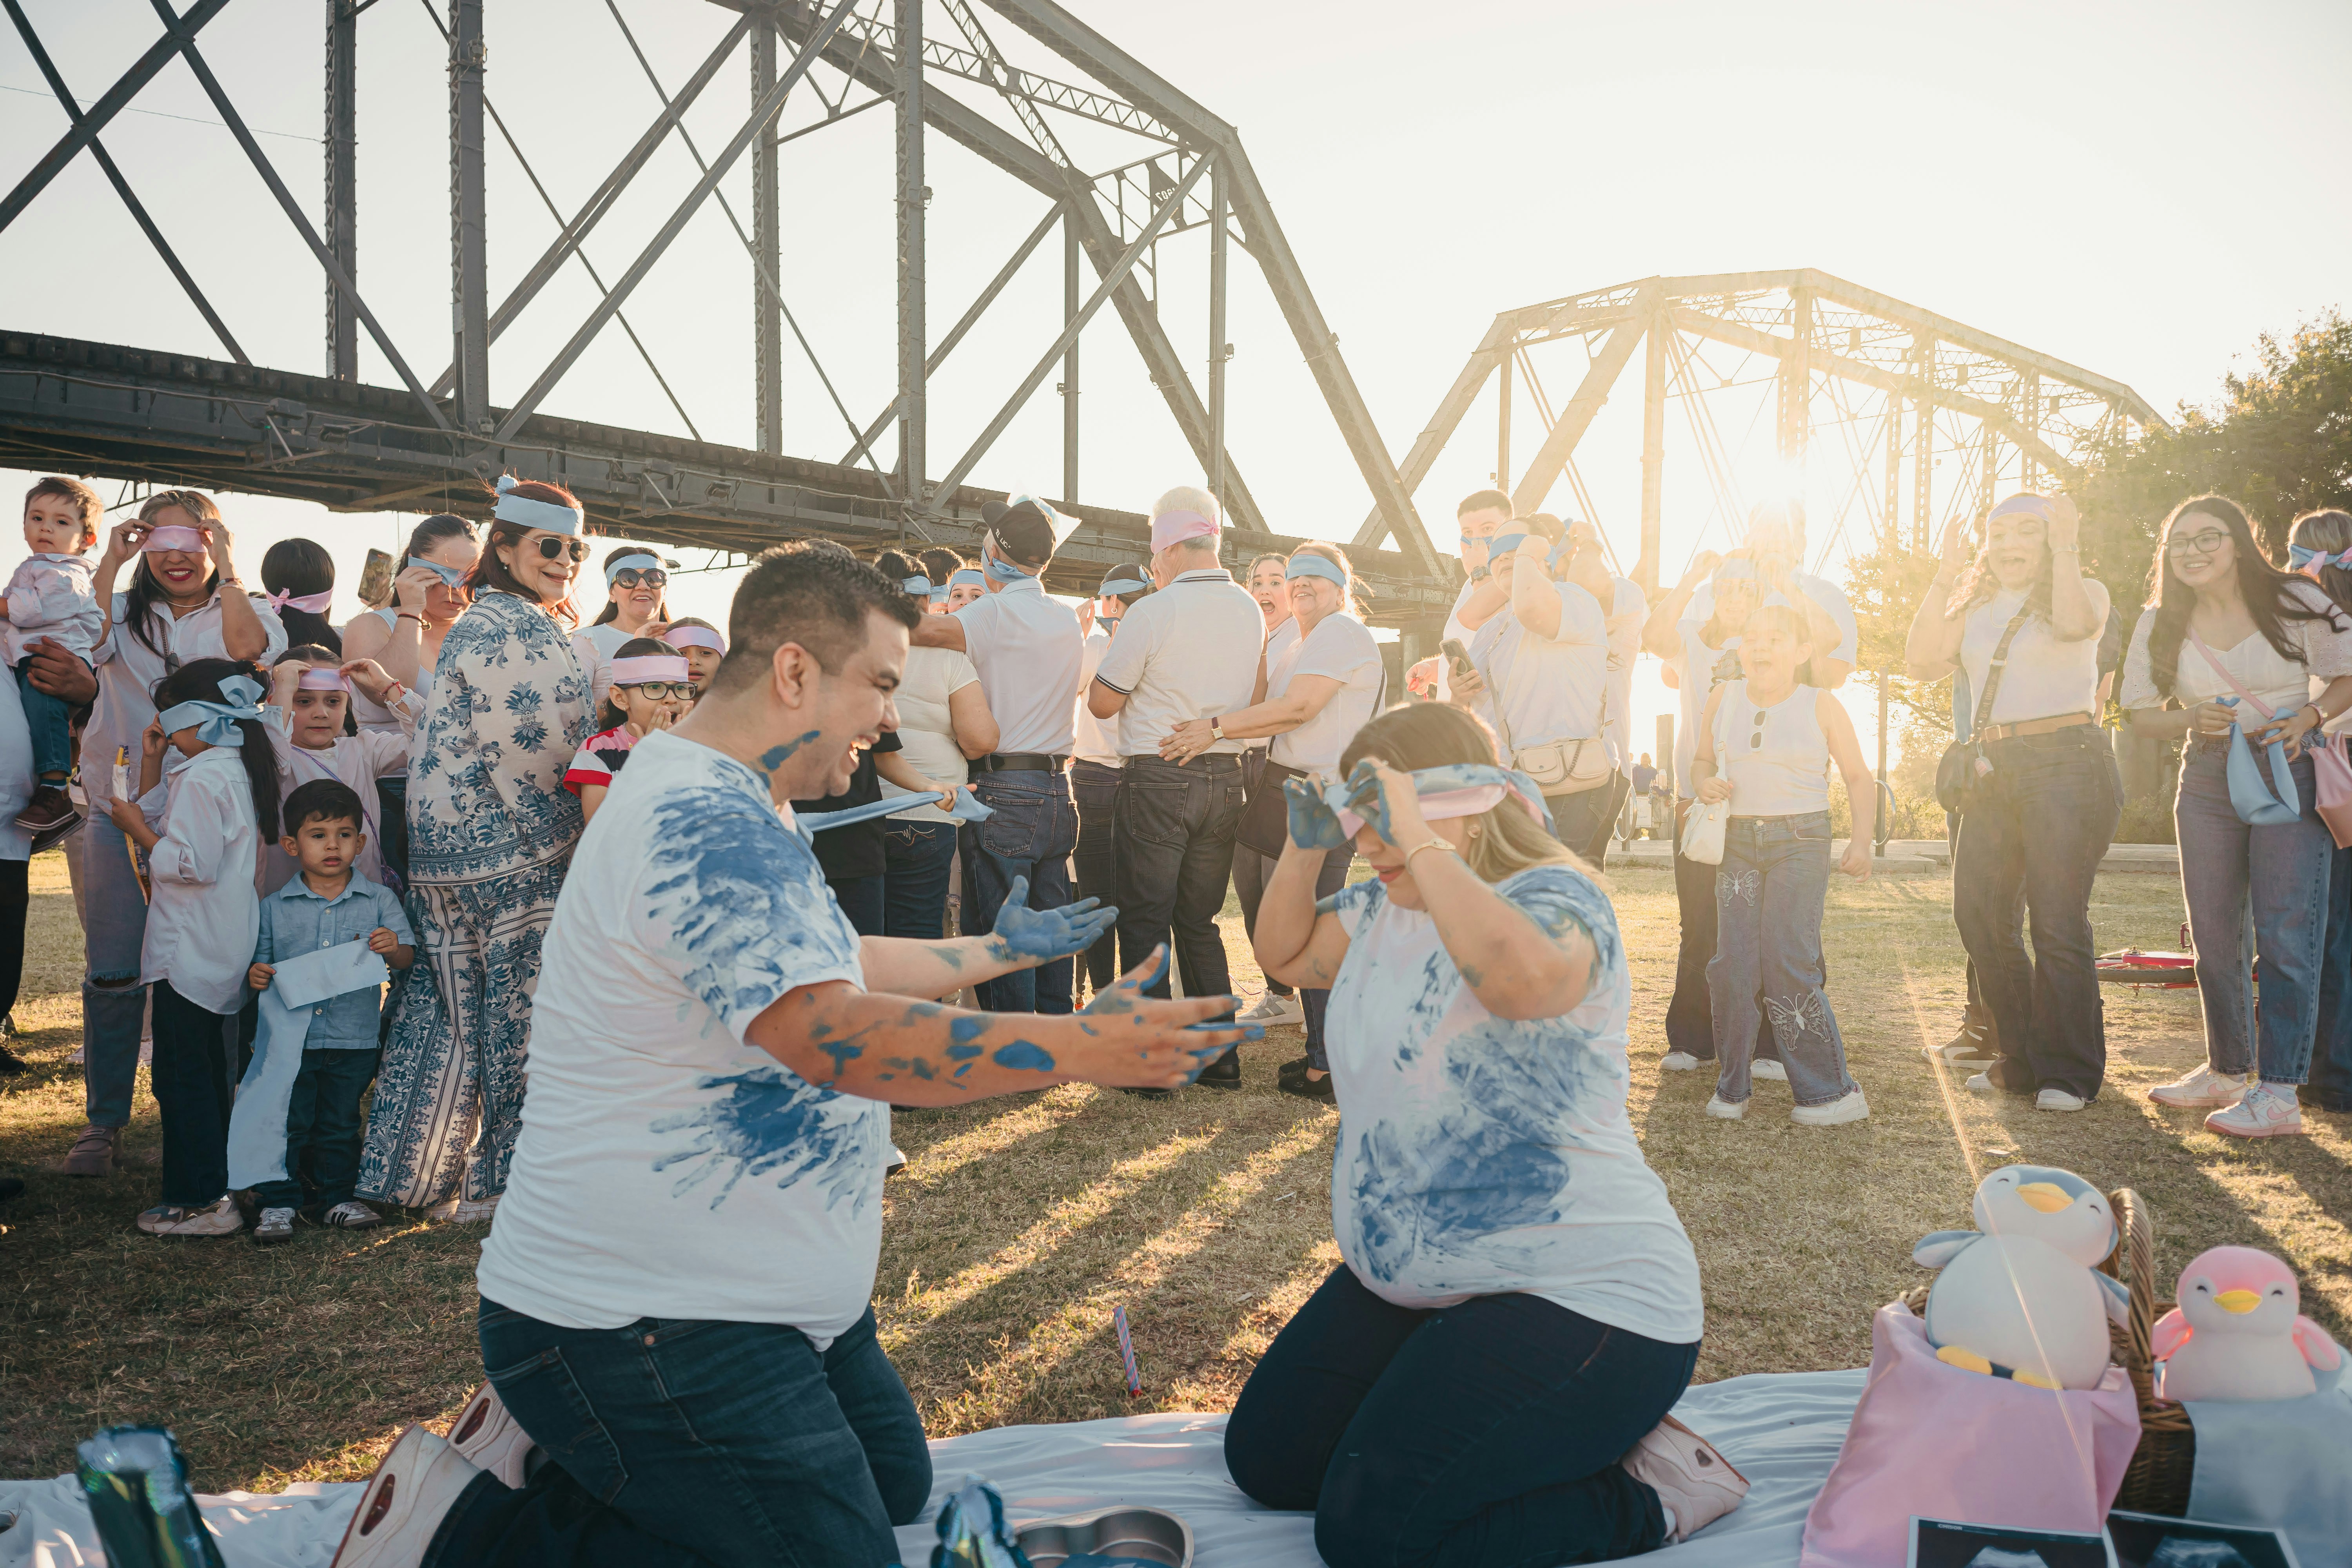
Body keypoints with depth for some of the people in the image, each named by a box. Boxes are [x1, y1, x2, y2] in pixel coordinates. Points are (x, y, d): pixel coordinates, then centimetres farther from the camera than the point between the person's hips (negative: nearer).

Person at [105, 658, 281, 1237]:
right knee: (206, 1070, 18)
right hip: (221, 951, 11)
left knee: (182, 1075, -5)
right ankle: (215, 1185, 26)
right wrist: (151, 763, 13)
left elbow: (192, 864, -24)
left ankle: (201, 1201, 0)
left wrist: (138, 829, -13)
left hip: (189, 951, -11)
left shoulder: (202, 779, -18)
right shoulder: (233, 770, 13)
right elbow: (162, 819, 22)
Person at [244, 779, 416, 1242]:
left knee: (340, 1125, 12)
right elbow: (260, 959, 9)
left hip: (353, 1038, 1)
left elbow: (408, 955, -3)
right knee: (287, 1123, 3)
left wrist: (393, 948, -25)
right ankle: (278, 1203, 15)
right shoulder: (274, 908, 3)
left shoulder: (378, 900, 1)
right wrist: (255, 976, -13)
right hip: (290, 1038, 0)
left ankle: (336, 1197, 25)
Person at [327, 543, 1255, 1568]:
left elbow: (840, 964, 24)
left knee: (897, 1484, 20)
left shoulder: (727, 811, 13)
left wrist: (1000, 949, 29)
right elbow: (834, 1034, -33)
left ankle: (556, 1458, 20)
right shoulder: (704, 821, -24)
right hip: (635, 1328, -11)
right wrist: (1078, 1050, -33)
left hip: (754, 1294, 11)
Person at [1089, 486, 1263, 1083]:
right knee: (1201, 923, 15)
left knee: (1145, 922, 4)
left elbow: (1102, 703, -5)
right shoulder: (1251, 611, 5)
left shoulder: (1152, 614, -14)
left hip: (1157, 781, -6)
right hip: (1224, 778, 6)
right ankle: (1220, 1056, 17)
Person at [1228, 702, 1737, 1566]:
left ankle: (1648, 1492, 0)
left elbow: (1521, 978, -43)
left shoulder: (1553, 900, -19)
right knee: (1265, 1460, 9)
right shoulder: (1385, 907, 7)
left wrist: (1418, 840, -35)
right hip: (1409, 1283, 9)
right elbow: (1283, 952, 18)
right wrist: (1305, 846, 2)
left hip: (1577, 1292, -9)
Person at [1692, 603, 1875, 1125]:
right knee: (1732, 963, -1)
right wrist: (1706, 782, -4)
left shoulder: (1821, 706, -2)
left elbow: (1860, 778, 6)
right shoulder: (1722, 699, 5)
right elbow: (1703, 759, 19)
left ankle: (1831, 1090, 0)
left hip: (1801, 841, -3)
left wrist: (1862, 840, -4)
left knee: (1787, 963, -10)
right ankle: (1731, 1087, 11)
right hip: (1737, 841, 3)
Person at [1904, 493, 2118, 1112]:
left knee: (2056, 920, -9)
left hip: (2067, 764, -5)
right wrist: (1945, 575, 1)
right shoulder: (1974, 606, 18)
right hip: (1994, 770, 6)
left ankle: (2069, 1072, 2)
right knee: (1980, 915, 3)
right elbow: (1922, 662, 3)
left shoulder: (2086, 591, 5)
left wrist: (2065, 549, -14)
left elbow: (2074, 624, -19)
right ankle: (2022, 1061, 16)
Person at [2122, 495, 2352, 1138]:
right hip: (2207, 780, 4)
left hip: (2289, 775, -4)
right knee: (2215, 938, 10)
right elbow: (2141, 713, 8)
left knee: (2285, 934, -10)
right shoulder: (2161, 624, 4)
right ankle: (2226, 1071, 25)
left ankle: (2278, 1093, -7)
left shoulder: (2294, 601, -5)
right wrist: (2192, 720, -12)